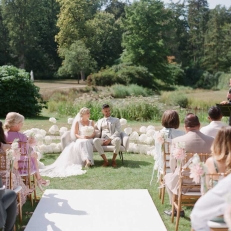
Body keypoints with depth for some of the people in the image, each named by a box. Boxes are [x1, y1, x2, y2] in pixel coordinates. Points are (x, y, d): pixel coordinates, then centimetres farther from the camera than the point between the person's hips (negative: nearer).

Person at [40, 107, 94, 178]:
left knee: (85, 142, -37)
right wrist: (81, 137, -16)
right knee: (81, 143, -38)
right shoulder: (77, 122, 10)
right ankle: (87, 160, -57)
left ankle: (86, 160, -53)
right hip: (80, 140, -1)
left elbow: (93, 134, 9)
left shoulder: (91, 122, 17)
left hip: (89, 140, 1)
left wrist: (88, 137, -13)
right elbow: (75, 134, 4)